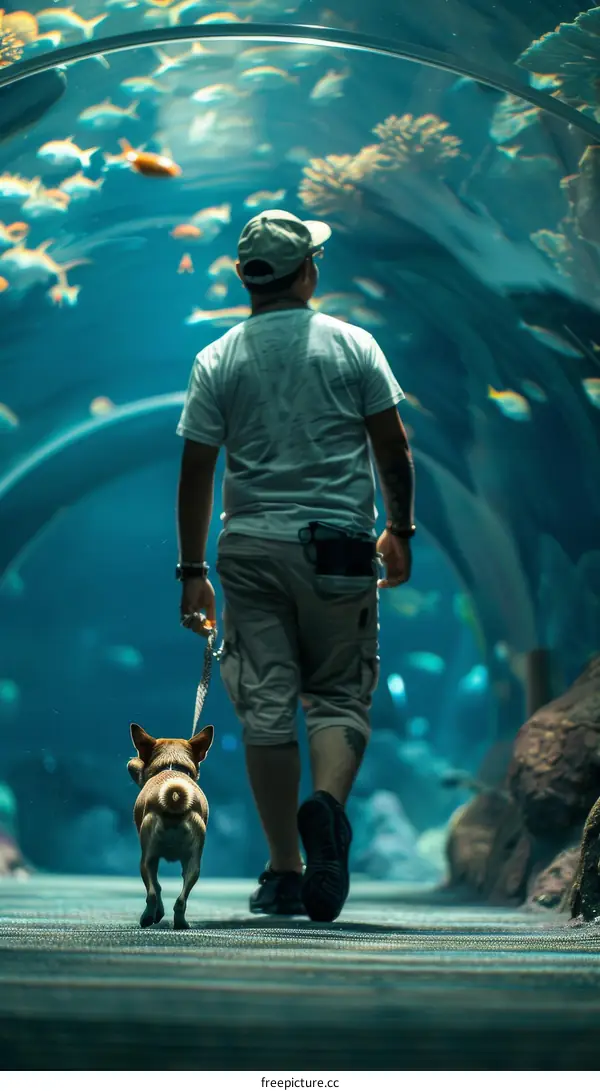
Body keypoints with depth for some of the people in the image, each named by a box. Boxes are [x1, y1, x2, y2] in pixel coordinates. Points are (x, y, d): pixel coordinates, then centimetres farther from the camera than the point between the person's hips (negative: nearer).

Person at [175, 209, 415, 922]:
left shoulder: (217, 360, 3)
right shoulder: (353, 345, 1)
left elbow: (195, 473, 1)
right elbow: (393, 448, 2)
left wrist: (192, 570, 7)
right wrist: (400, 530, 15)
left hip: (251, 549, 1)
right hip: (339, 547, -1)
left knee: (265, 705, 5)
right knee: (340, 694, 9)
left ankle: (285, 873, 6)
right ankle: (327, 805, -21)